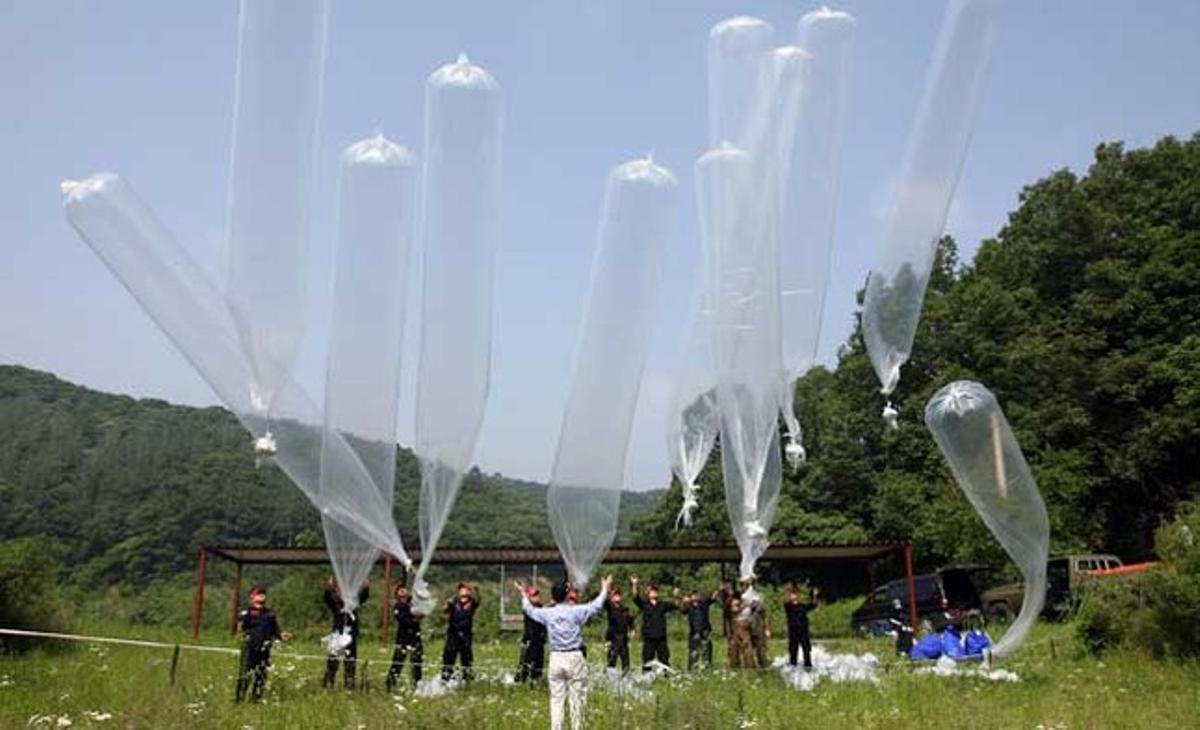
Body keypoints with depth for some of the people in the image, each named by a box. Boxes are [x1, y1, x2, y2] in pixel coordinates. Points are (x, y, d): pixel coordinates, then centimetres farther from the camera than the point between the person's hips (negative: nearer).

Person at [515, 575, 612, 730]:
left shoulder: (547, 613, 0)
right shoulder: (576, 611, -8)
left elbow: (529, 609, 16)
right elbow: (596, 606, -3)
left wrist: (523, 594, 33)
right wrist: (605, 589, 11)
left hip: (556, 659, 3)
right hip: (575, 658, -3)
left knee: (556, 699, 7)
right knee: (577, 698, 6)